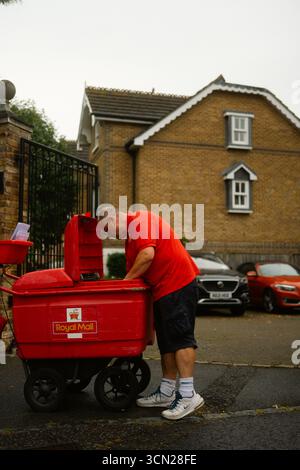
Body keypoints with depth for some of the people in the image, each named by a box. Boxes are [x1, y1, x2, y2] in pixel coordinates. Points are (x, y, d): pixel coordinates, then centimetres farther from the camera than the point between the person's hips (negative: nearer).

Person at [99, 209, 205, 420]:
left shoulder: (141, 220, -9)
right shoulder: (131, 236, 24)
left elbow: (148, 255, -23)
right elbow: (134, 269, 25)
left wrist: (126, 279, -12)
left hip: (177, 285, -11)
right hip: (163, 290, 11)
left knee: (180, 339, -11)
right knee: (167, 342, 13)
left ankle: (188, 395, -8)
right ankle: (166, 392, 21)